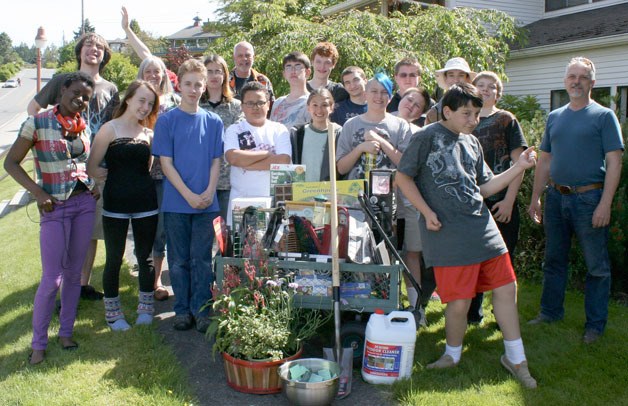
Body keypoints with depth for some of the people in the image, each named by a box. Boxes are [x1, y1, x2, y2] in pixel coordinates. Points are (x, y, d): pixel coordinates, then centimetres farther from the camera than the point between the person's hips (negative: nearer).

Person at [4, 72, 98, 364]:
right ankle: (38, 343, 11)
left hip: (85, 202, 5)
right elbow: (11, 162, -7)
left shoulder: (84, 126, 7)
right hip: (55, 208, -5)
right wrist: (38, 193, -16)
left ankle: (66, 332, 25)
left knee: (74, 273, 11)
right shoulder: (37, 123, -8)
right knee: (52, 278, -5)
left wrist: (96, 186, 3)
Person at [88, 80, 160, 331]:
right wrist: (115, 176, 1)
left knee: (145, 256, 11)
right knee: (114, 258, 6)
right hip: (116, 204, -4)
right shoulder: (110, 129, -6)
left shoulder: (148, 134, 8)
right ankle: (112, 312, 21)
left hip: (146, 203, 4)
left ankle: (146, 308, 26)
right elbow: (92, 168, -10)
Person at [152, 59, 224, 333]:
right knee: (179, 259, 7)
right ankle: (182, 310, 19)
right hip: (176, 203, -1)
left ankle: (202, 310, 15)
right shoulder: (166, 120, 0)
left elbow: (216, 161, 7)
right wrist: (189, 195, -13)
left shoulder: (213, 122, 6)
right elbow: (166, 163, -4)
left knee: (202, 259, 5)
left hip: (206, 203, 1)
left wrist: (209, 192, -9)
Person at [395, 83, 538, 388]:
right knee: (459, 301, -2)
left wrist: (519, 167, 9)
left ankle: (515, 358, 22)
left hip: (482, 226, 7)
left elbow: (485, 187, 19)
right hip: (448, 234, -7)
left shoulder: (472, 143, 16)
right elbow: (403, 177, -6)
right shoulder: (427, 137, -5)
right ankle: (452, 355, 25)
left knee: (506, 288, 8)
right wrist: (428, 213, -12)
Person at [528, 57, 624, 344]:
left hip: (589, 198, -5)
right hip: (556, 197, 5)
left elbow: (614, 162, -8)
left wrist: (605, 203, -16)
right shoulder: (554, 117, 12)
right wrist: (535, 198, 11)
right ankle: (550, 312, 28)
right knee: (554, 260, 14)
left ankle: (595, 324, 14)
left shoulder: (604, 116, -2)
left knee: (597, 266, 4)